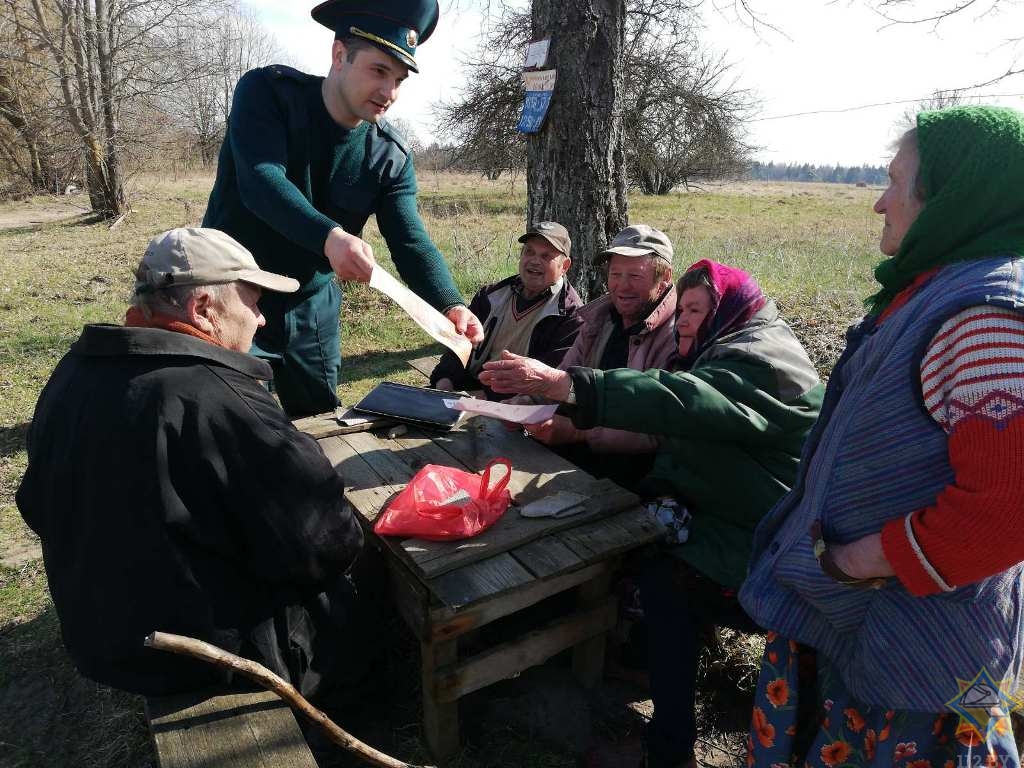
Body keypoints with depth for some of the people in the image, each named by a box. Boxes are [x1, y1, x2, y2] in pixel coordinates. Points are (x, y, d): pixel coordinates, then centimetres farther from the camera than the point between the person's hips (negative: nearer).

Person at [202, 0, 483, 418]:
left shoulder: (391, 155, -7)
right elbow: (261, 182, -31)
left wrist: (450, 306, -35)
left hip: (312, 309, 4)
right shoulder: (266, 90, -15)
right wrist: (329, 237, -50)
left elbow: (411, 241, -16)